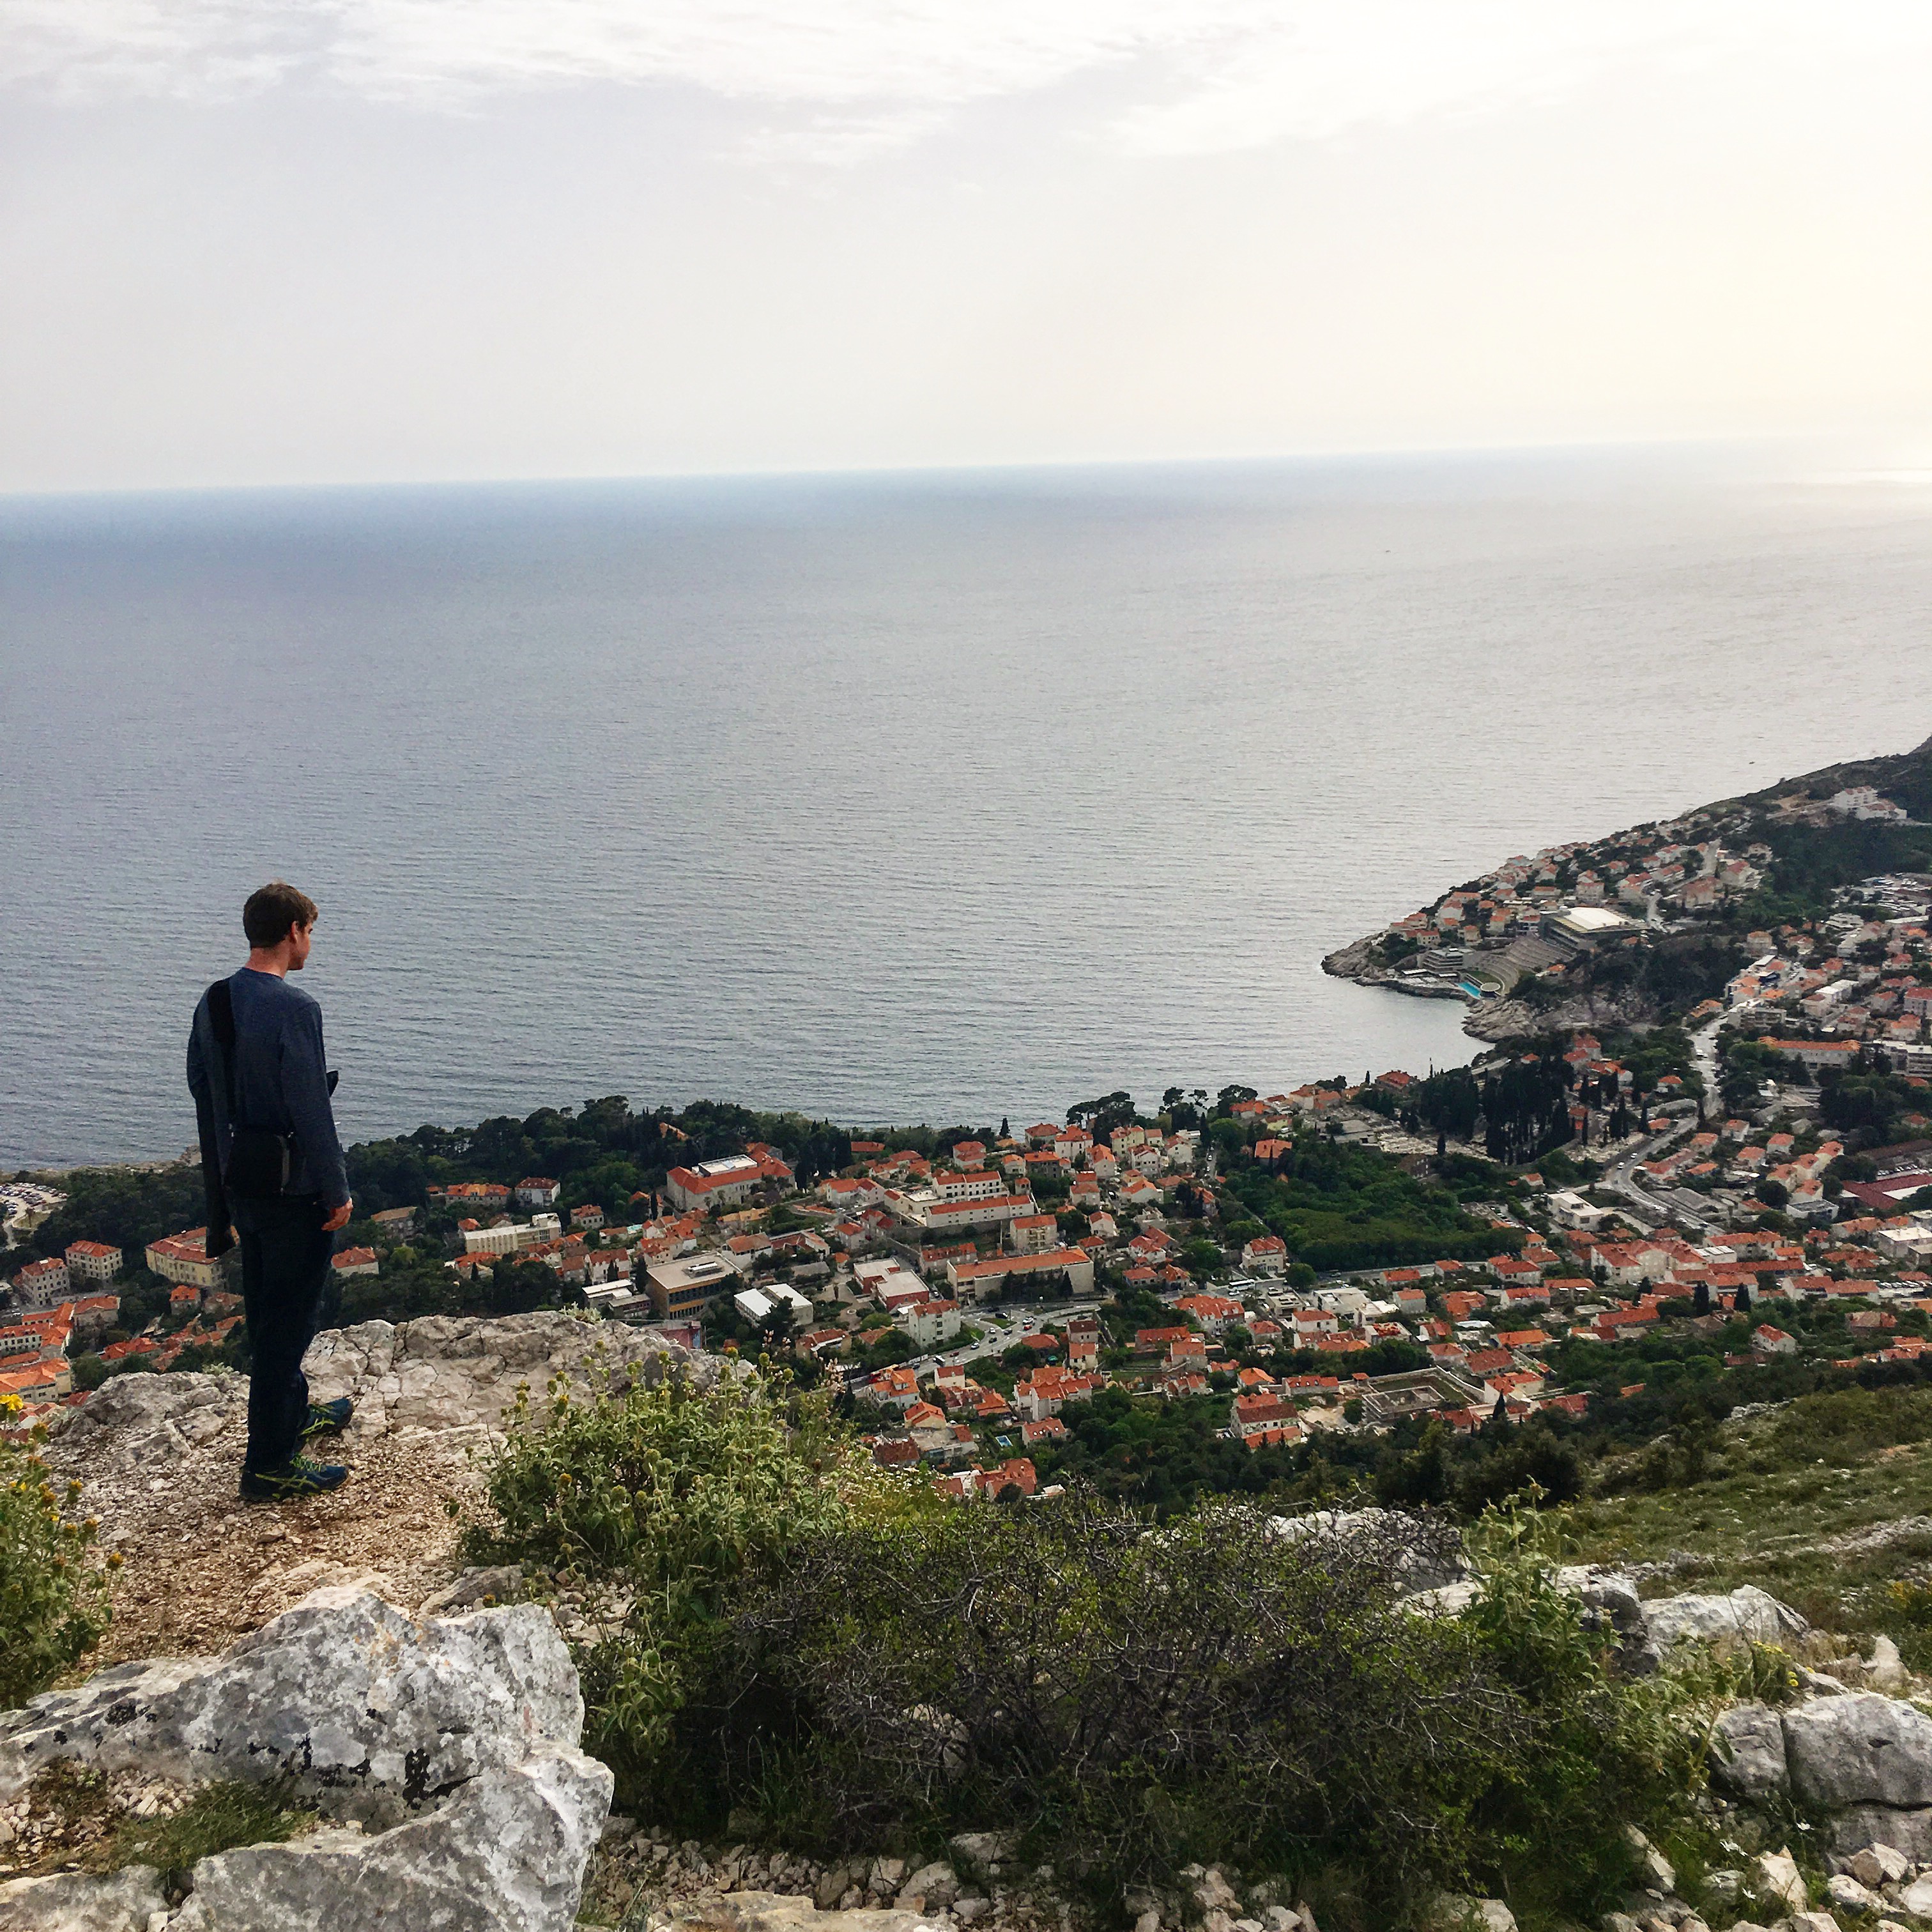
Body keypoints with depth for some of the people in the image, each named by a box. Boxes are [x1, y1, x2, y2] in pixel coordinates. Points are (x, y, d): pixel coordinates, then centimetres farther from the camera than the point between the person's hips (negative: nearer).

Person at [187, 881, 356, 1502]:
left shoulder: (212, 1003, 4)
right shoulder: (292, 1009, -22)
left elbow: (203, 1090, 13)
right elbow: (311, 1111, -22)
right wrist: (337, 1193, -13)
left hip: (238, 1183, 9)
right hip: (292, 1189, -9)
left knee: (267, 1307, 23)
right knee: (289, 1318, 0)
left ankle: (291, 1411, 42)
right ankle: (270, 1464, 7)